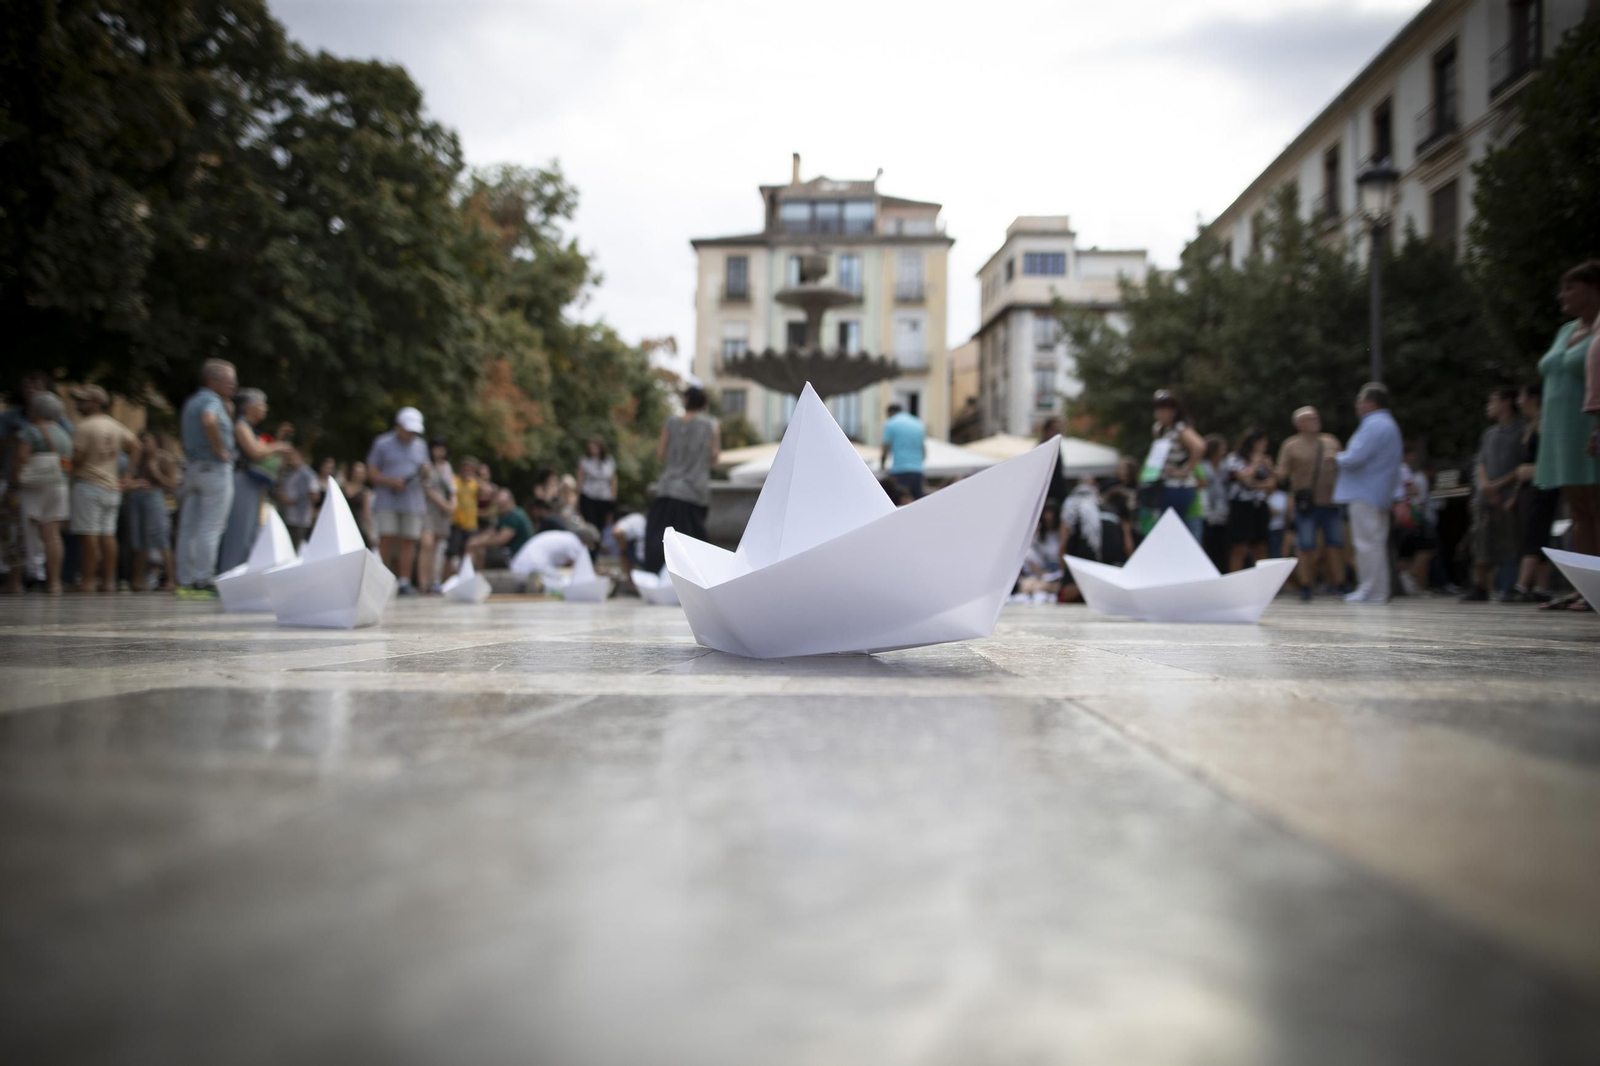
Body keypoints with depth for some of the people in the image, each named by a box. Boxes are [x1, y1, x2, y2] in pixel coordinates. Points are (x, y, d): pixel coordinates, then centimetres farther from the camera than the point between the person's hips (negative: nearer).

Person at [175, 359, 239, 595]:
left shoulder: (191, 402, 18)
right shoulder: (212, 401, -12)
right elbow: (209, 420, -34)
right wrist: (220, 450, -23)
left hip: (192, 467, 9)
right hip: (215, 469, -9)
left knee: (188, 528, 7)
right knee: (210, 529, -7)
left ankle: (186, 580, 9)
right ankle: (204, 580, -8)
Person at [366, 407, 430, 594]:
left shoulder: (420, 446, 15)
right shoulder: (383, 444, 3)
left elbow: (425, 470, 21)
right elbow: (371, 473, 1)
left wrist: (425, 470, -3)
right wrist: (391, 482, -14)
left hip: (412, 502, 3)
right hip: (387, 502, -3)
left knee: (408, 541, -3)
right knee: (387, 539, -9)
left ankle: (404, 582, -3)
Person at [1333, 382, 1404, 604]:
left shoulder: (1374, 425, -16)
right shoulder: (1388, 424, 18)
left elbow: (1354, 459, -22)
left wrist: (1338, 457, -2)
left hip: (1365, 496, -11)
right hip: (1380, 495, 11)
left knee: (1367, 543, -7)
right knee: (1376, 543, 13)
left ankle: (1372, 591, -6)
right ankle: (1378, 590, 18)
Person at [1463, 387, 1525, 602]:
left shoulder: (1522, 431, 2)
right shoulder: (1489, 434, 20)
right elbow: (1480, 463, 15)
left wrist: (1499, 484, -10)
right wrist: (1485, 485, -4)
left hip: (1509, 496, -5)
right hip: (1486, 496, 5)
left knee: (1511, 545, -8)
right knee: (1482, 544, 1)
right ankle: (1480, 587, 4)